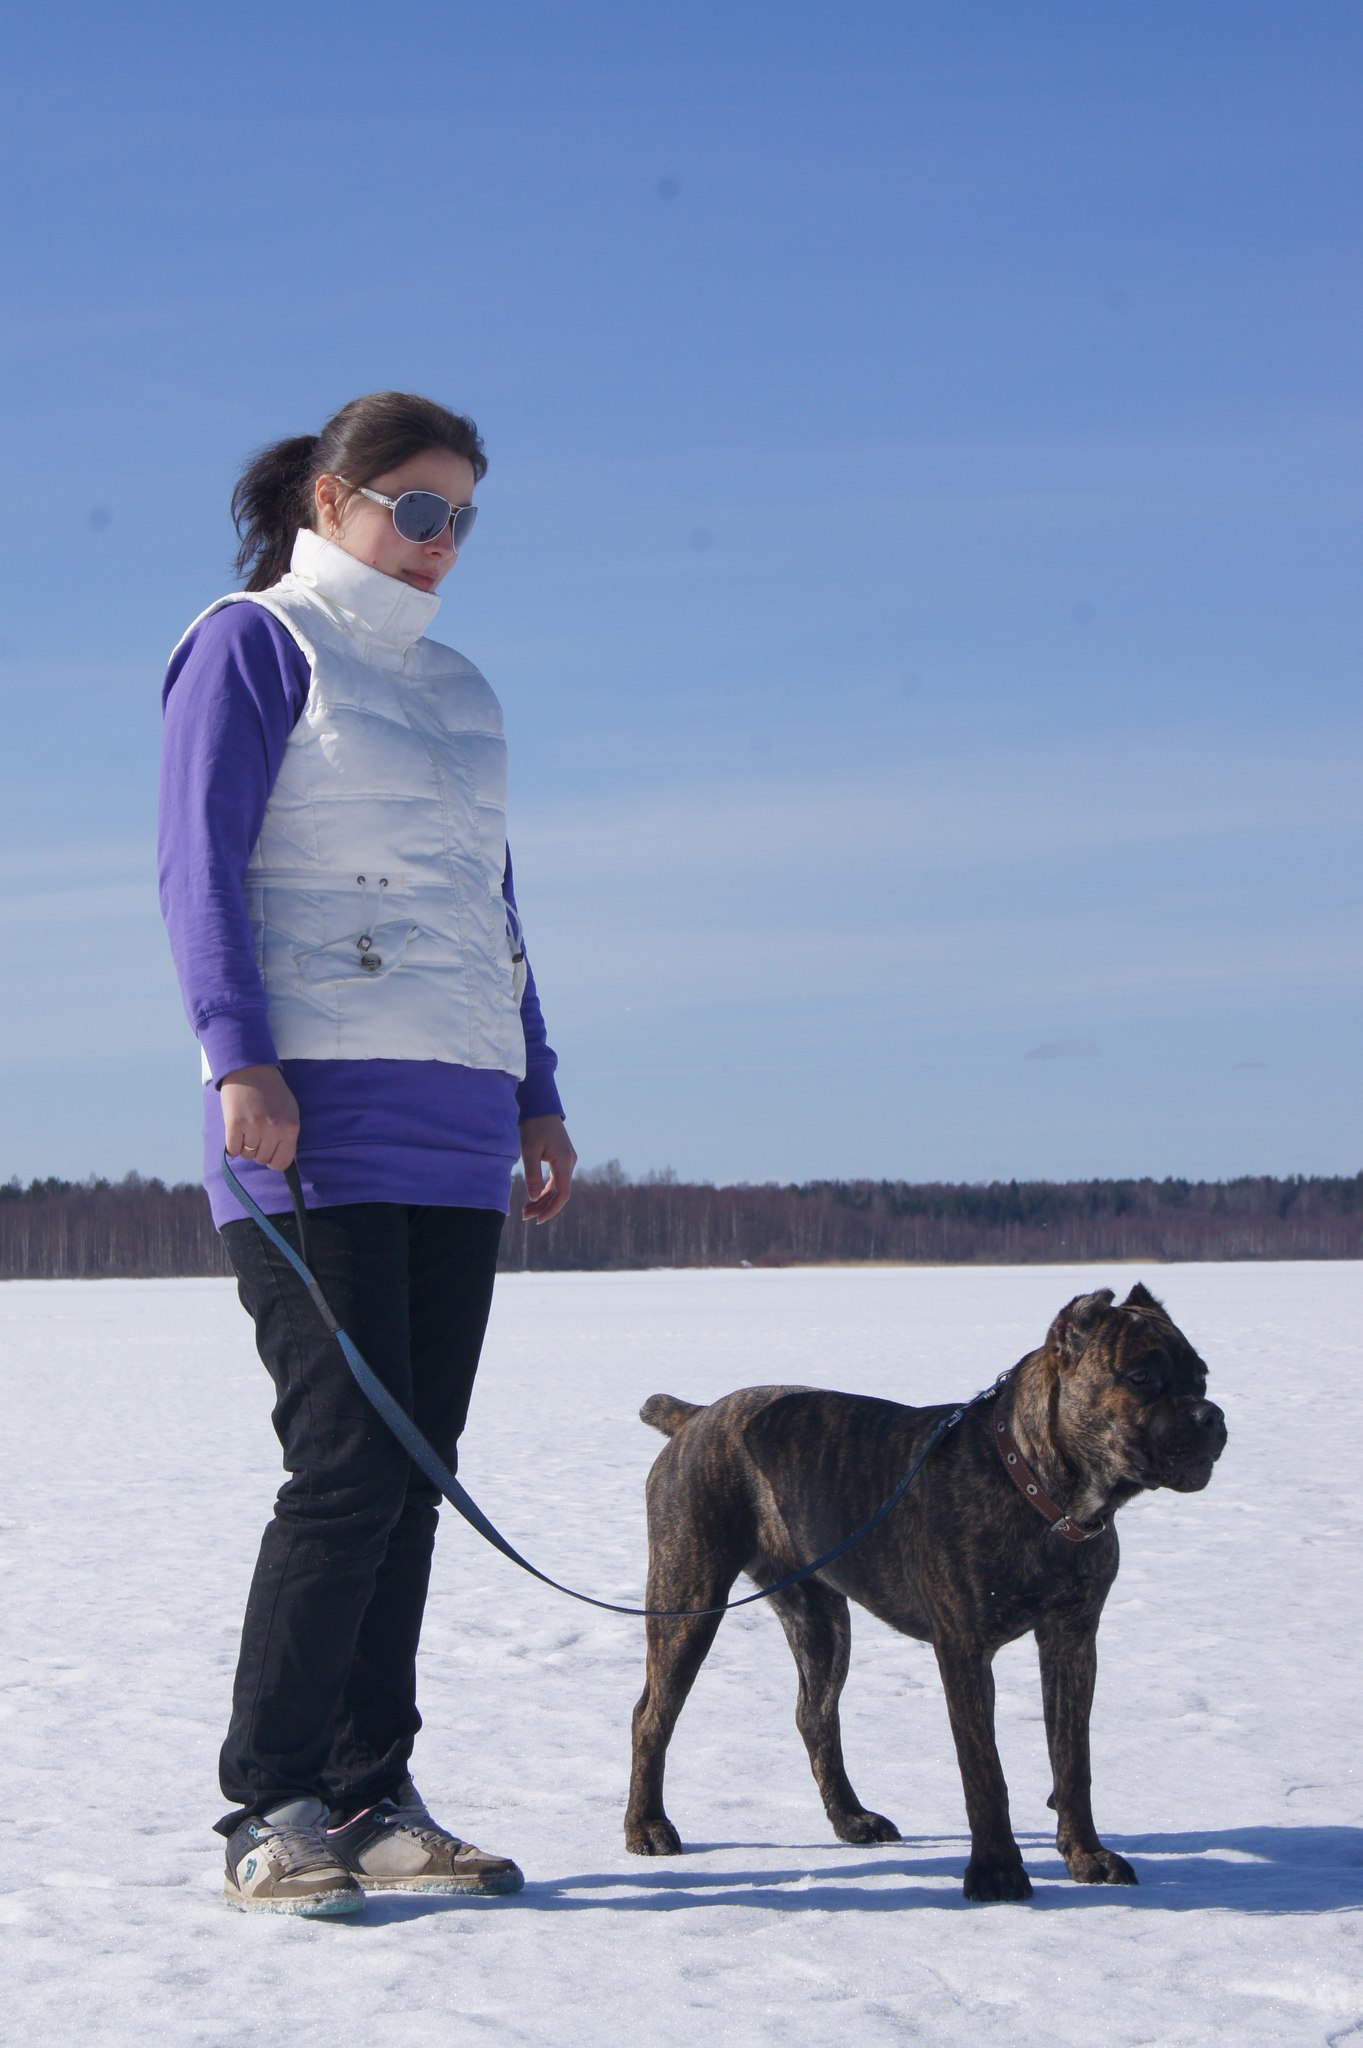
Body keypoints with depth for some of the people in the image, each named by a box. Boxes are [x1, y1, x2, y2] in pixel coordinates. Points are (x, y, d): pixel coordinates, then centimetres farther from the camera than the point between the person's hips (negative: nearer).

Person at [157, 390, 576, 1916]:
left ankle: (373, 1805, 10)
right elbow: (199, 862, -7)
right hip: (314, 1111, -7)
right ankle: (269, 1816, -4)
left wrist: (535, 1093, 18)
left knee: (414, 1476, 5)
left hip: (456, 1127, 7)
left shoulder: (453, 687, 22)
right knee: (350, 1464, -13)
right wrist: (240, 1057, -18)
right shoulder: (255, 645, 2)